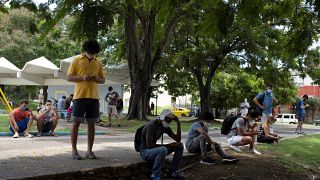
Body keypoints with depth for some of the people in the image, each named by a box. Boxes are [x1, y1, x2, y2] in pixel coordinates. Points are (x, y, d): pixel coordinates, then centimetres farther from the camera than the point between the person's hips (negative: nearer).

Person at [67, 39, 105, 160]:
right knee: (76, 122, -3)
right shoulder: (77, 60, 3)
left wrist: (97, 79, -7)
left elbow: (103, 80, 16)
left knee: (91, 123, 5)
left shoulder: (98, 63, 13)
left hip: (94, 97, 4)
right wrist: (82, 78, -17)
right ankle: (74, 150, 4)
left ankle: (89, 150, 12)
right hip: (79, 96, -3)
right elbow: (69, 77, -1)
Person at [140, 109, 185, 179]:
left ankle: (172, 172, 5)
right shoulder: (151, 125, -24)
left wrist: (178, 123, -9)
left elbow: (178, 139, -1)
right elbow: (149, 145, -30)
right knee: (163, 150, -39)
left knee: (180, 146, -2)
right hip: (145, 151, -8)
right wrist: (167, 145, -26)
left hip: (155, 149, 8)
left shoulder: (165, 126, 1)